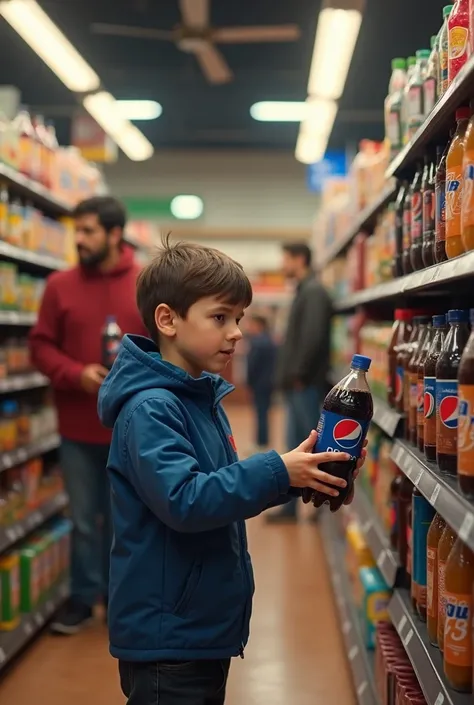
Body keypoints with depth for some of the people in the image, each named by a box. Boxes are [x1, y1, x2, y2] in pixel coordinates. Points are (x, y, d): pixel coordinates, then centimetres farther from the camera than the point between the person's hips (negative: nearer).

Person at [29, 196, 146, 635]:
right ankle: (84, 596, 26)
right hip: (78, 426, 1)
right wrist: (77, 374, -16)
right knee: (84, 517, 10)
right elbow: (41, 346, 0)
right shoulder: (60, 286, -1)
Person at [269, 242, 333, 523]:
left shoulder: (313, 291, -12)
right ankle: (291, 507, 16)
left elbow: (313, 337, -22)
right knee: (296, 446, 11)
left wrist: (299, 374, -17)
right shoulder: (305, 291, 18)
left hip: (306, 384, -10)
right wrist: (290, 375, 13)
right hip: (298, 384, 10)